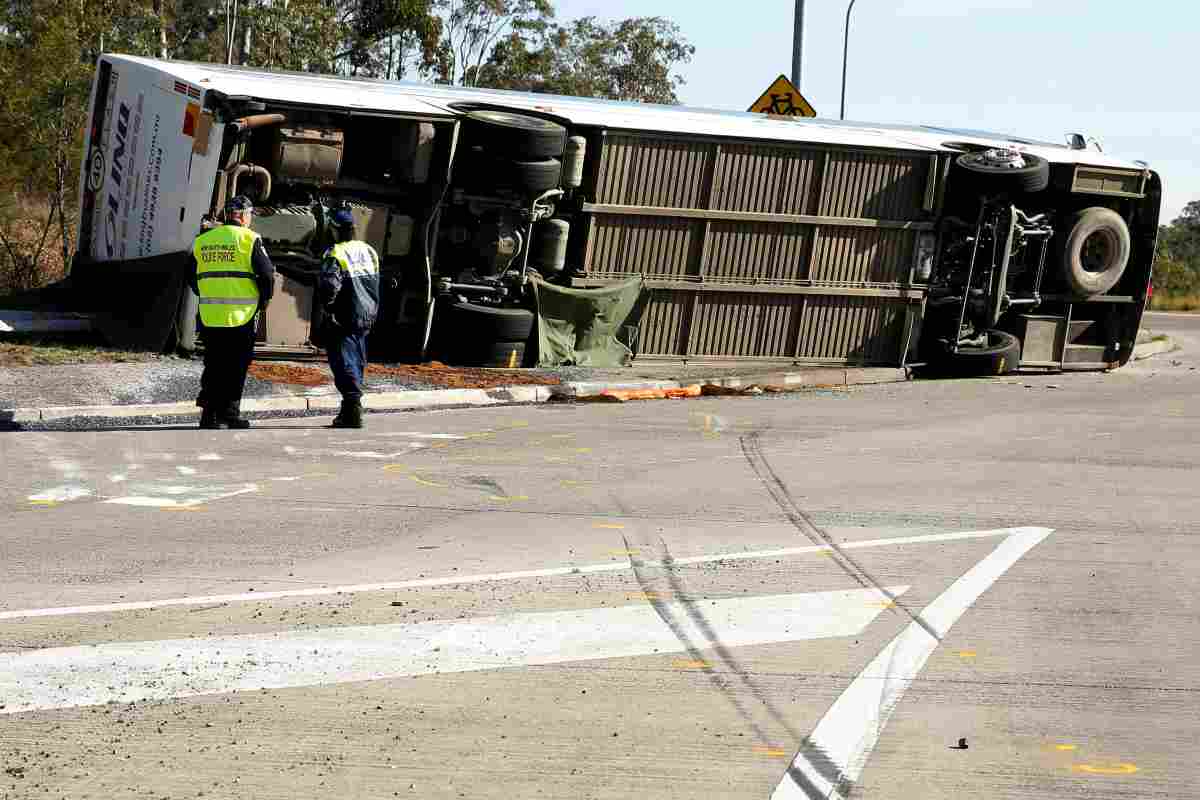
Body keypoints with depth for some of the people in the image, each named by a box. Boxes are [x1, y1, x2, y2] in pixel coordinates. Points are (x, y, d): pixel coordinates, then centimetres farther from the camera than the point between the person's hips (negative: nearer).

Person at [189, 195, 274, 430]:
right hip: (241, 314, -4)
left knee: (213, 364, 10)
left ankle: (209, 414, 5)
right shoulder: (248, 239, -5)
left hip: (209, 315, 4)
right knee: (237, 366, 5)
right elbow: (267, 274, -8)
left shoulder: (202, 241, 9)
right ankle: (229, 412, 7)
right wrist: (263, 300, 7)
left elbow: (193, 279, 15)